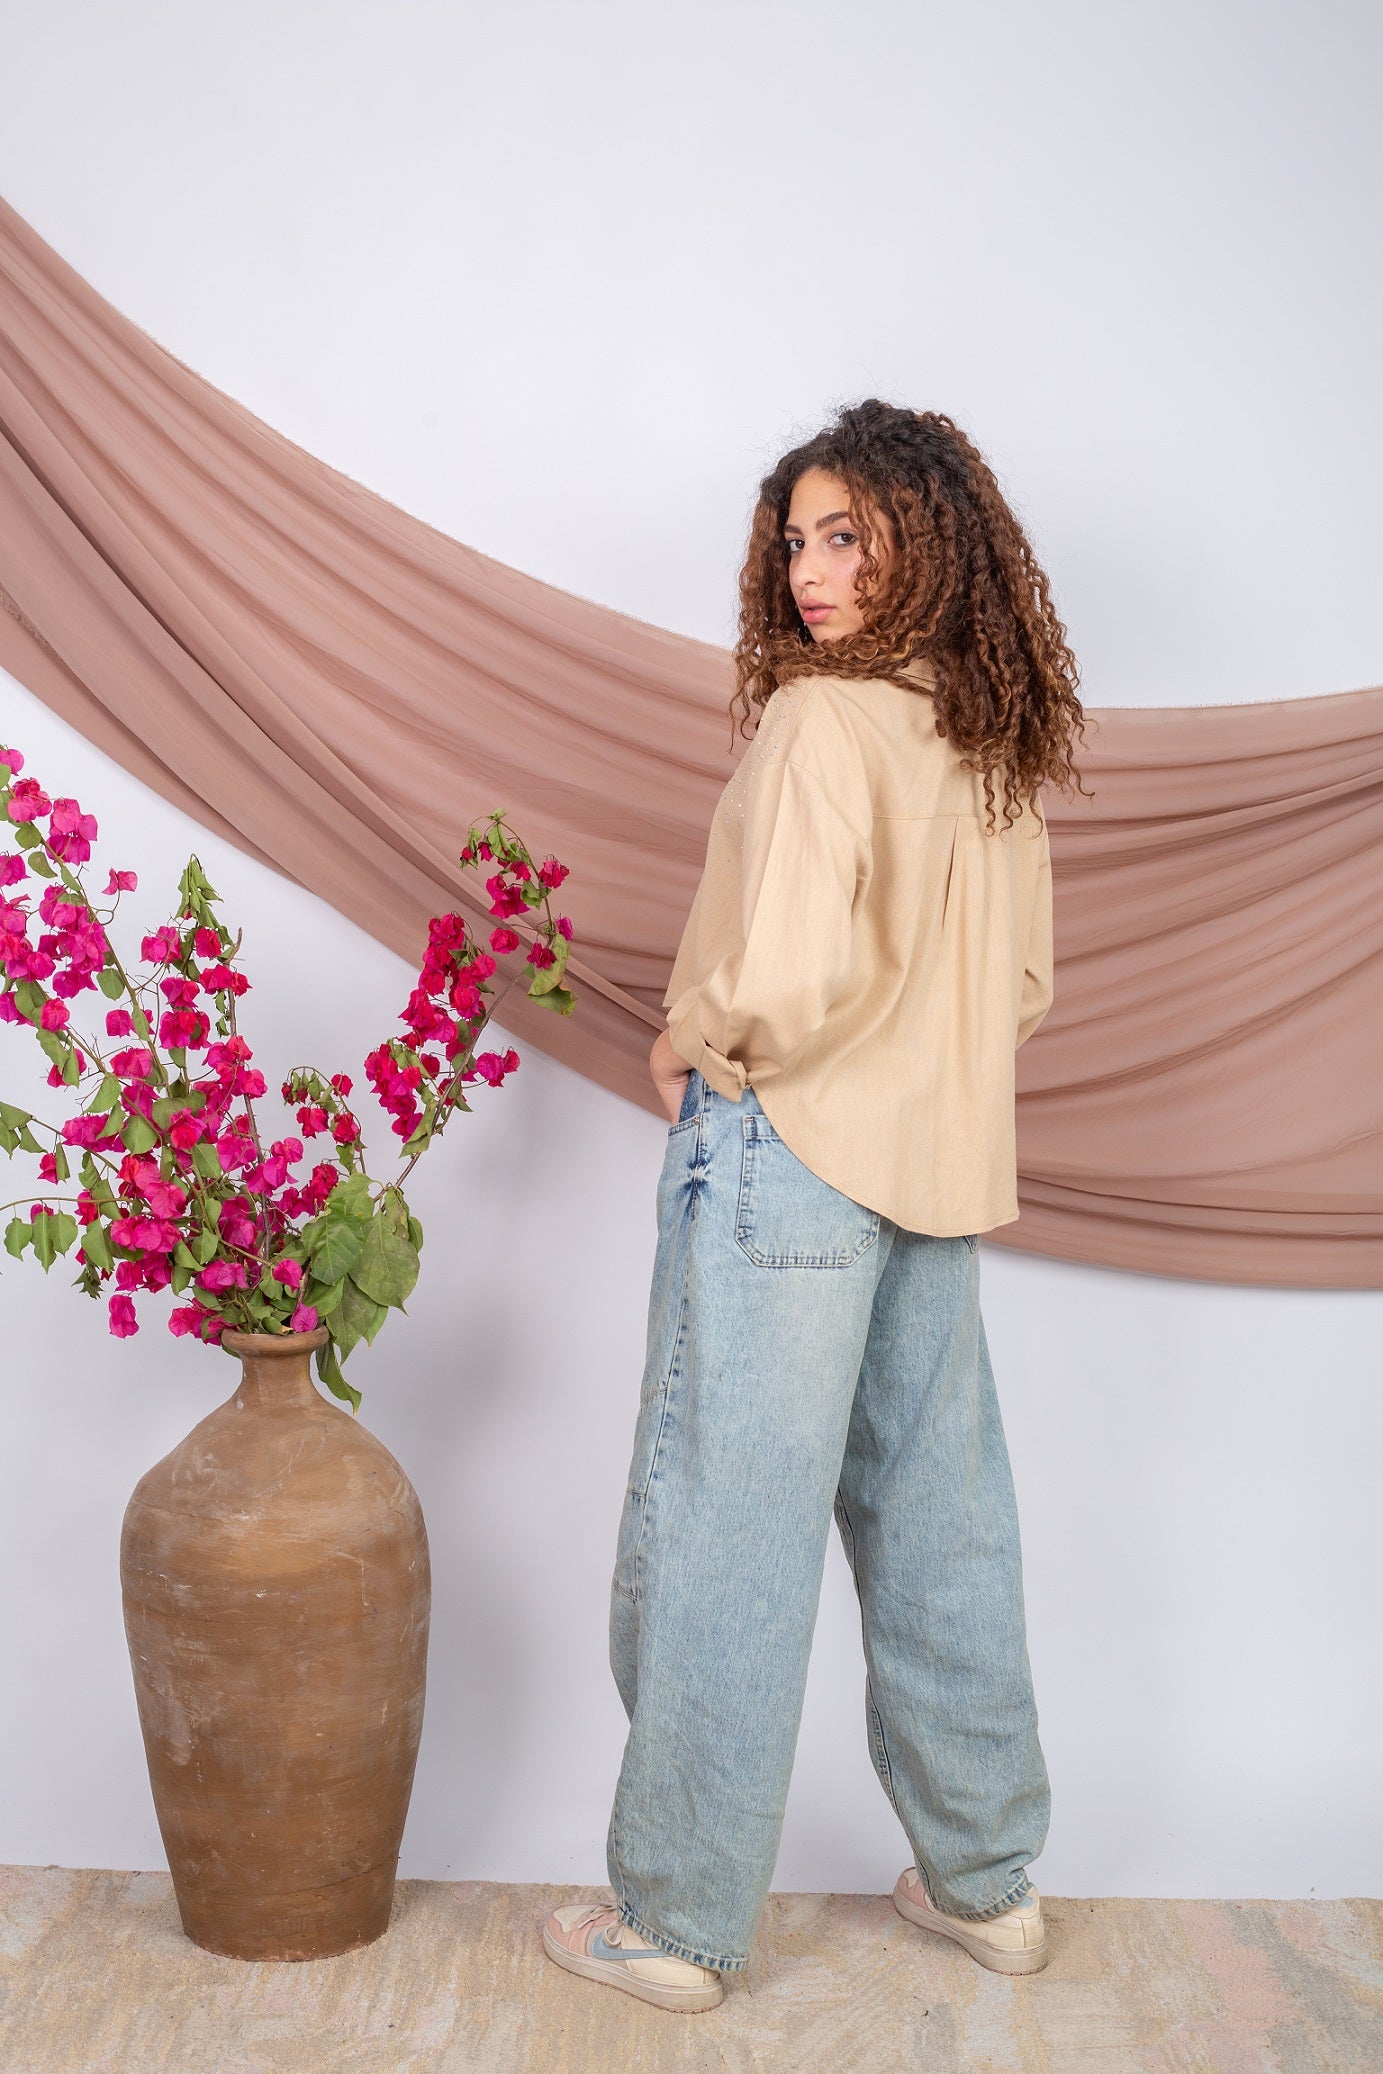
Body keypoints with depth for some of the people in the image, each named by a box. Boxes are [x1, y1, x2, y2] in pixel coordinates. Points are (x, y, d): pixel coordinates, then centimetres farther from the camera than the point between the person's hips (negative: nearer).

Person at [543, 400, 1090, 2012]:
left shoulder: (824, 720, -15)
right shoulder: (998, 745, 9)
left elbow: (784, 981, -24)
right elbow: (1021, 988, 16)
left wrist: (690, 1046, -6)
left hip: (789, 1159, -8)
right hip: (938, 1172, 8)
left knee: (724, 1537, 2)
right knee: (936, 1528, 17)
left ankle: (678, 1922, 15)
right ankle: (985, 1878, 30)